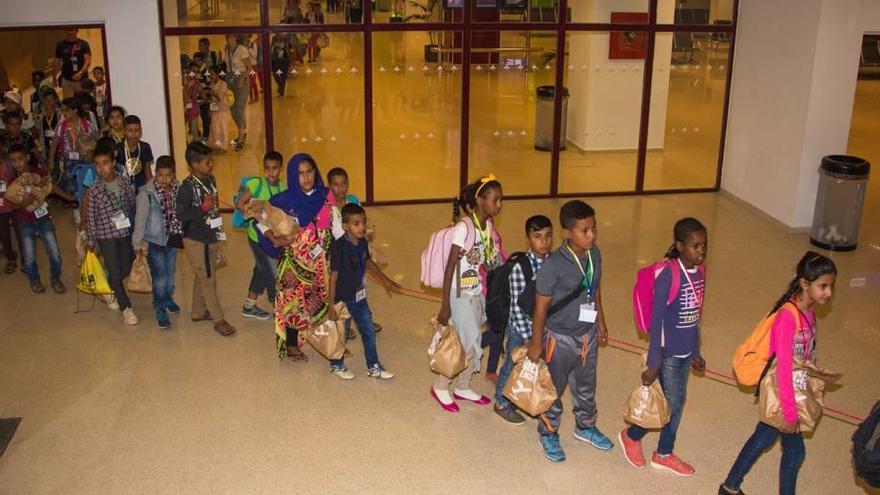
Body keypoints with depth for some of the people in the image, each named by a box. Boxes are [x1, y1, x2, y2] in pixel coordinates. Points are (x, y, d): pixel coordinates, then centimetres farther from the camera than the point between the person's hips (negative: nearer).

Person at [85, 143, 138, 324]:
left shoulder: (126, 181, -4)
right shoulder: (94, 190, -11)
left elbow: (133, 205, 6)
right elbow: (91, 216, -3)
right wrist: (90, 240, 2)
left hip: (126, 232, 3)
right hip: (106, 235, -3)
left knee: (125, 269, 13)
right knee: (114, 272, 0)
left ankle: (108, 290, 42)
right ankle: (125, 307, 12)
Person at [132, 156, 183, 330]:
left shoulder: (177, 188, -4)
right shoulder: (147, 193, -19)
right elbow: (140, 218, -15)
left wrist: (182, 234, 12)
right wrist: (139, 242, -14)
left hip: (172, 239, 5)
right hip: (154, 241, -5)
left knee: (170, 272, 20)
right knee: (160, 277, -3)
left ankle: (168, 298, 43)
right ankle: (160, 309, 15)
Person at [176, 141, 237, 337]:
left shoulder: (210, 180, 2)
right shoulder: (188, 187, -21)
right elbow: (180, 213, -23)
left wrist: (217, 231, 13)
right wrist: (202, 212, -27)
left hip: (210, 238, 7)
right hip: (196, 241, -7)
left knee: (202, 277, 20)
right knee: (208, 280, 1)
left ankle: (198, 311, 36)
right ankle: (219, 320, 10)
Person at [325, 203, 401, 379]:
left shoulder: (363, 242, -4)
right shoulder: (338, 247, -25)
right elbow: (333, 276, -21)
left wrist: (386, 280, 24)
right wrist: (331, 304, -19)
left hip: (359, 297, 6)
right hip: (342, 298, -6)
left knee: (369, 332, 14)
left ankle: (373, 367, 30)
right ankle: (337, 366, 35)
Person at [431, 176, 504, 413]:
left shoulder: (488, 225, 1)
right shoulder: (464, 227, -21)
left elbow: (486, 263, 9)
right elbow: (450, 268, -19)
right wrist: (445, 306, -18)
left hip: (478, 294, 7)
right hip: (460, 295, -7)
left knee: (472, 343, 14)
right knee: (469, 344, -2)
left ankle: (463, 387, 33)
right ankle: (440, 387, 18)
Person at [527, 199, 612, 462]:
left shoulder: (594, 255, -7)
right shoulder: (553, 265, -26)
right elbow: (540, 306, -18)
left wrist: (600, 321, 18)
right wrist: (536, 344, -12)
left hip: (588, 334, 6)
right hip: (560, 337, -6)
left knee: (586, 385, 24)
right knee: (553, 388, 14)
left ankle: (585, 426, 47)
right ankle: (548, 433, 36)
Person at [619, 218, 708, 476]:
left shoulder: (698, 272, 1)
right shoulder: (668, 275, -22)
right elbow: (655, 321, -19)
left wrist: (695, 352, 18)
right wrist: (653, 363, -17)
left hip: (685, 352, 7)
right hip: (668, 352, -7)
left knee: (678, 403, 17)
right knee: (670, 404, 4)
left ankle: (664, 454, 35)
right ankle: (631, 435, 28)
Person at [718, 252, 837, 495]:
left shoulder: (809, 310, -4)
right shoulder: (788, 317, -29)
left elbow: (807, 355, 5)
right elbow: (783, 369, -26)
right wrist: (790, 413, -20)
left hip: (795, 390, 8)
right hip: (781, 394, -8)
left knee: (764, 438, 21)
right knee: (795, 450, 8)